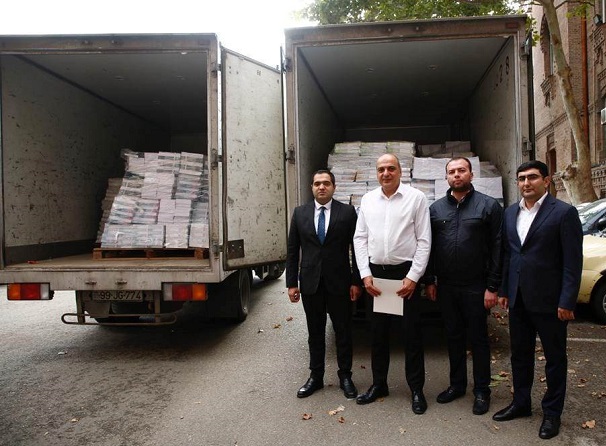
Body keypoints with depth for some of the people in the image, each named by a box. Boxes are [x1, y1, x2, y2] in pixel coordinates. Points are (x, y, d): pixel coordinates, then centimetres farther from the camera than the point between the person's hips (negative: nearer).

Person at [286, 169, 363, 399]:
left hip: (339, 282, -2)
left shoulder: (348, 212, -2)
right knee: (315, 332, 13)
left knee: (343, 331, 10)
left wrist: (356, 281, -6)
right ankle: (316, 376, 27)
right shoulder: (300, 213, 4)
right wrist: (292, 283, 1)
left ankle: (345, 376, 26)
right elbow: (292, 250, 5)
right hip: (310, 282, 2)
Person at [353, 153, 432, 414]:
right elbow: (360, 238, 6)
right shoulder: (367, 200, 5)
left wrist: (413, 277, -11)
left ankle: (416, 389, 23)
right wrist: (365, 274, -2)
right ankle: (379, 384, 30)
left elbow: (424, 241, -6)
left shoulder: (416, 198, -5)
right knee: (378, 331, 14)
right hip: (375, 273, 3)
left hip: (406, 273, -3)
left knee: (412, 332, 7)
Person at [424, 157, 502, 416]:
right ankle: (457, 385, 30)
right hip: (446, 286, 4)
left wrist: (492, 287, -10)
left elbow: (497, 247, -7)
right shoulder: (436, 208, 7)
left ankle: (481, 391, 23)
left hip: (475, 286, -3)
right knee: (453, 336, 14)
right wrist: (429, 281, 5)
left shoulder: (488, 206, -4)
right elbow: (429, 247, 9)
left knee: (478, 338, 8)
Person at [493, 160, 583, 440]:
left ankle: (552, 413, 27)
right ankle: (521, 403, 34)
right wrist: (503, 291, 8)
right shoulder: (510, 213, 8)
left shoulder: (564, 212, -9)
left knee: (555, 358, 11)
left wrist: (567, 302, -14)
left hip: (548, 301, -5)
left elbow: (573, 261, -11)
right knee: (520, 354, 17)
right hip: (518, 299, 6)